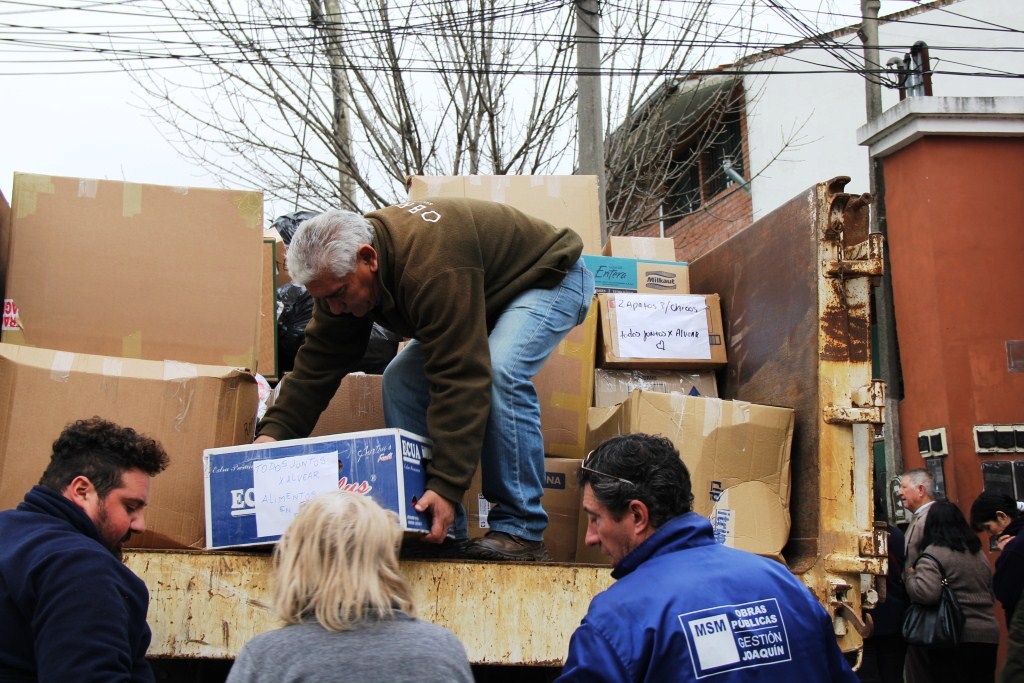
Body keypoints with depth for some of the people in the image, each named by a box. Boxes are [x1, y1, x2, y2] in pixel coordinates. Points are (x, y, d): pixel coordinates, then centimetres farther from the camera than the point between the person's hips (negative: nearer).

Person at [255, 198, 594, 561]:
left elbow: (460, 378, -43)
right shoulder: (341, 272, -14)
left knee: (501, 372, -35)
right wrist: (274, 430, -20)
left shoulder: (432, 270, -42)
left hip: (551, 278, -9)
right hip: (488, 292, 9)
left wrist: (448, 484, -44)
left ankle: (521, 533, -25)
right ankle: (444, 533, -3)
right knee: (402, 378, -6)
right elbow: (319, 361, -9)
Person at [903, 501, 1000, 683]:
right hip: (989, 634, 7)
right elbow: (992, 594, 23)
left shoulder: (933, 553, -11)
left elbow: (925, 593, -24)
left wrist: (910, 575, -7)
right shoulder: (978, 552, 15)